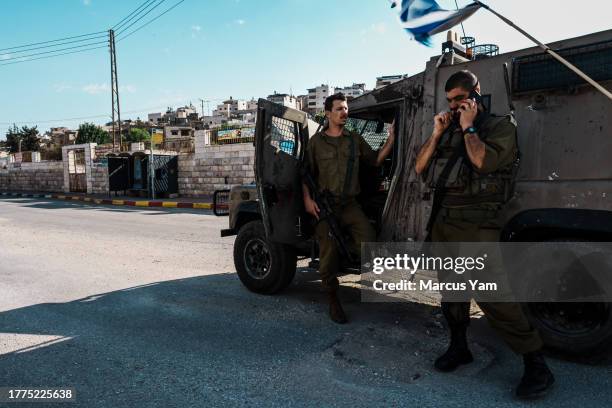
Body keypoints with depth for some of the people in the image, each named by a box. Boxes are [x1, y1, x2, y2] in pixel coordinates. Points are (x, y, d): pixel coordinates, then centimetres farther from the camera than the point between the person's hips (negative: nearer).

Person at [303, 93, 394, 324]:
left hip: (350, 204, 2)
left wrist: (391, 140, -1)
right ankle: (333, 302, 18)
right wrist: (307, 199, -7)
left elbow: (375, 160, 12)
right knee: (328, 255, 0)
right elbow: (306, 173, 5)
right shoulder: (316, 141, 5)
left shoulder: (355, 140, 13)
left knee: (369, 244, -20)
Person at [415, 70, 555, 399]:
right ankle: (459, 347, 28)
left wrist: (469, 127, -6)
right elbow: (420, 168, 12)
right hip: (443, 220, 7)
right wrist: (437, 133, 4)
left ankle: (536, 365, 1)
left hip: (476, 225, -6)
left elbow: (483, 162, -17)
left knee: (491, 294, -12)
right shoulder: (448, 130, 18)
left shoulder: (501, 125, 2)